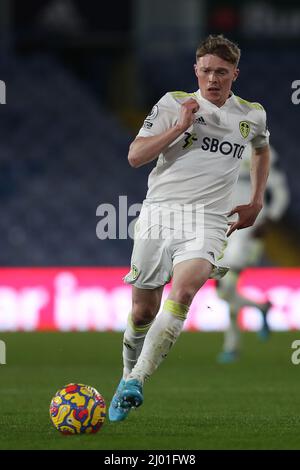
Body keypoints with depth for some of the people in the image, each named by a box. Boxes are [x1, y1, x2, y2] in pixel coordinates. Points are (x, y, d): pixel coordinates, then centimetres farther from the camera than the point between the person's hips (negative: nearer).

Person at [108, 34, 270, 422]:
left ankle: (135, 382, -29)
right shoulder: (173, 104, 3)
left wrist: (256, 202, 25)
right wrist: (180, 127, -11)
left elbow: (262, 149, 34)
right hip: (159, 212, 0)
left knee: (183, 291, -27)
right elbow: (135, 156, -2)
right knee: (143, 310, 2)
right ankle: (128, 374, 28)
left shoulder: (252, 115, 10)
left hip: (207, 219, 0)